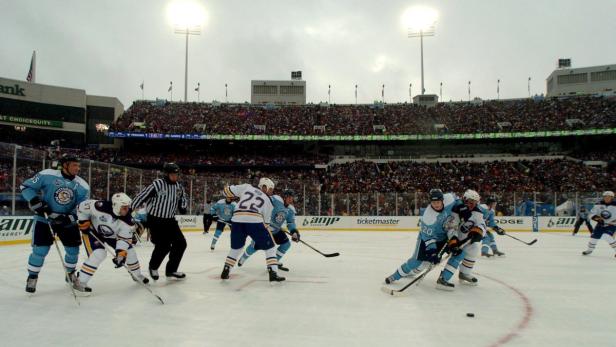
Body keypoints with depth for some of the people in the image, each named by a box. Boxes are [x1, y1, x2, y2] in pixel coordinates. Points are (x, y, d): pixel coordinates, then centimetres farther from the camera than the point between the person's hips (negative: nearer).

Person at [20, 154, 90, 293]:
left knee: (73, 249, 4)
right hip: (44, 218, -2)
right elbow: (26, 186, -6)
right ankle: (32, 277, 17)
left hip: (67, 221, 3)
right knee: (40, 249, -7)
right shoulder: (47, 175, -15)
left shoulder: (83, 186, -10)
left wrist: (67, 218, -23)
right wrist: (37, 203, -18)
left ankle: (70, 273, 30)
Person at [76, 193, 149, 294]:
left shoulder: (127, 220, -28)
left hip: (111, 235, 4)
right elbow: (82, 206, -22)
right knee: (99, 254, -26)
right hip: (92, 231, -4)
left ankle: (137, 274, 24)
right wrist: (83, 222, -19)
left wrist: (121, 254, -32)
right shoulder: (101, 207, -39)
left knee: (129, 250, 1)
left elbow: (125, 238, -21)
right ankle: (81, 281, -12)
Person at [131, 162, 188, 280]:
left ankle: (171, 270, 17)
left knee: (181, 243, 2)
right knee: (163, 246, -12)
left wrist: (182, 207, -1)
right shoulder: (157, 184, -17)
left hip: (170, 220, 7)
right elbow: (141, 196, -17)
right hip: (155, 220, -7)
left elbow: (182, 198, 19)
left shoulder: (178, 187, 4)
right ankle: (153, 267, 18)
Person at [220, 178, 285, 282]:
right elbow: (265, 222, 19)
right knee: (269, 247, 12)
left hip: (237, 220, 3)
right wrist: (260, 236, 29)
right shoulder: (268, 202, 20)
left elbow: (228, 190, 21)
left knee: (236, 247, 27)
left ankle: (225, 271, 27)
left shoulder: (246, 187, 23)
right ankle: (273, 273, 1)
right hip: (254, 221, -3)